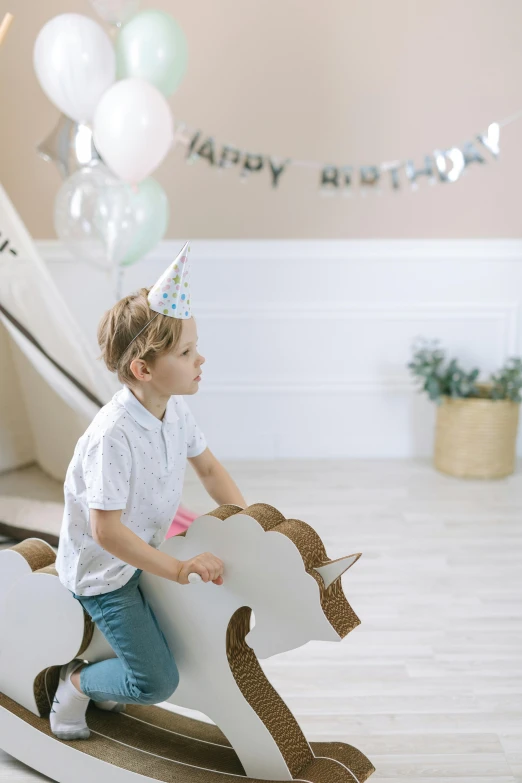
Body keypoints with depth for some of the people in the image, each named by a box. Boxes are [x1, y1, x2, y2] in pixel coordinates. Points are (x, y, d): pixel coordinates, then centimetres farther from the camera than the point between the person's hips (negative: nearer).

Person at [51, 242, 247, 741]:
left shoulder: (175, 409, -8)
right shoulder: (113, 435, -33)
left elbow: (208, 467, 9)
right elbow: (106, 530, -31)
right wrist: (178, 569, -28)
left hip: (140, 552, 8)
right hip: (100, 568, -8)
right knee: (158, 682, -9)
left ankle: (111, 682, 33)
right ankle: (76, 682, 19)